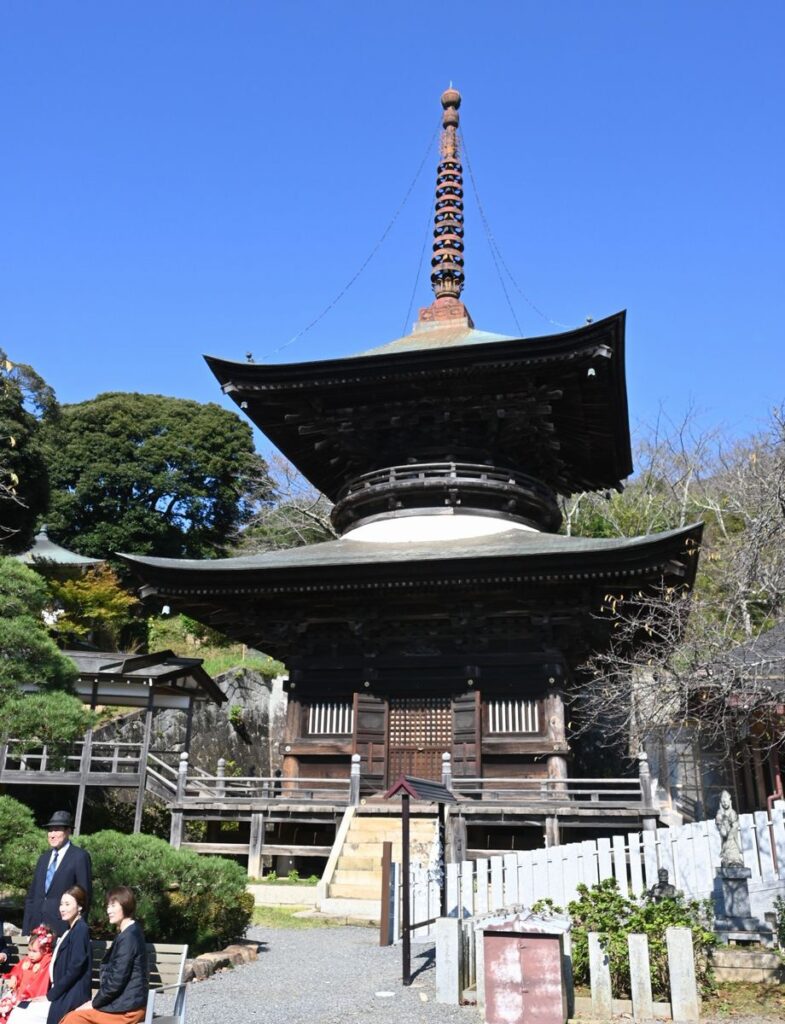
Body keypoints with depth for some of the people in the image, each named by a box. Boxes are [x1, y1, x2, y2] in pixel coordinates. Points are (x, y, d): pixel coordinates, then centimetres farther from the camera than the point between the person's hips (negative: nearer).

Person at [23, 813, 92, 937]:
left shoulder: (80, 856, -3)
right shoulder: (43, 858, 17)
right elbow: (32, 895, 17)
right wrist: (26, 930, 9)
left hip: (63, 927, -6)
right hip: (37, 926, 6)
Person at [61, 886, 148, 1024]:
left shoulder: (129, 937, -18)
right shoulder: (129, 933, 14)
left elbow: (116, 981, -19)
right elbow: (114, 974, 17)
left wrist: (94, 1003, -7)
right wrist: (96, 1000, 8)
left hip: (126, 1008, -9)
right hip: (124, 1002, 9)